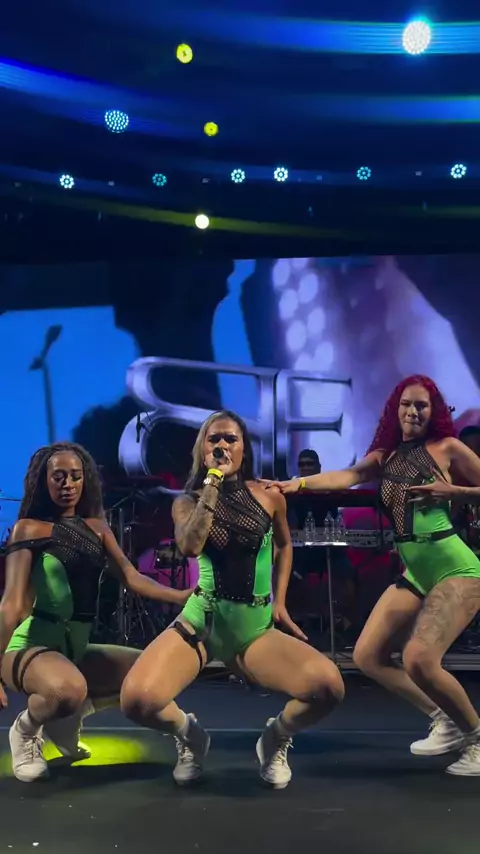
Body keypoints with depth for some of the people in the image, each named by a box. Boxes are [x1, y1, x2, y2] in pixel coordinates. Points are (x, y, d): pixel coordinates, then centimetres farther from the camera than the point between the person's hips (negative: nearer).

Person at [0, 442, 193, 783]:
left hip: (77, 646, 7)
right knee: (69, 688, -39)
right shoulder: (29, 528, -8)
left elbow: (131, 578, 1)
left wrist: (181, 595, -13)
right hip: (34, 645, -7)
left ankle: (67, 717, 9)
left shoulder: (97, 527, 10)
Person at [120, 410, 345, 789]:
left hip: (256, 627, 1)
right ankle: (191, 736, 11)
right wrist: (212, 482, -18)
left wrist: (279, 603, 12)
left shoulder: (269, 496, 1)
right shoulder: (188, 501, 0)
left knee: (329, 686, -26)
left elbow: (284, 546, 20)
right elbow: (190, 547, -22)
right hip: (201, 621, 0)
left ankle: (276, 738, 9)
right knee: (136, 700, -26)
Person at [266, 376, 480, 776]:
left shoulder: (447, 447, -4)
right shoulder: (384, 456, 8)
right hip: (414, 575, 7)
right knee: (368, 656, 4)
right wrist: (299, 483, -26)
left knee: (419, 660, -23)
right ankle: (445, 720, 19)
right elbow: (345, 476, -10)